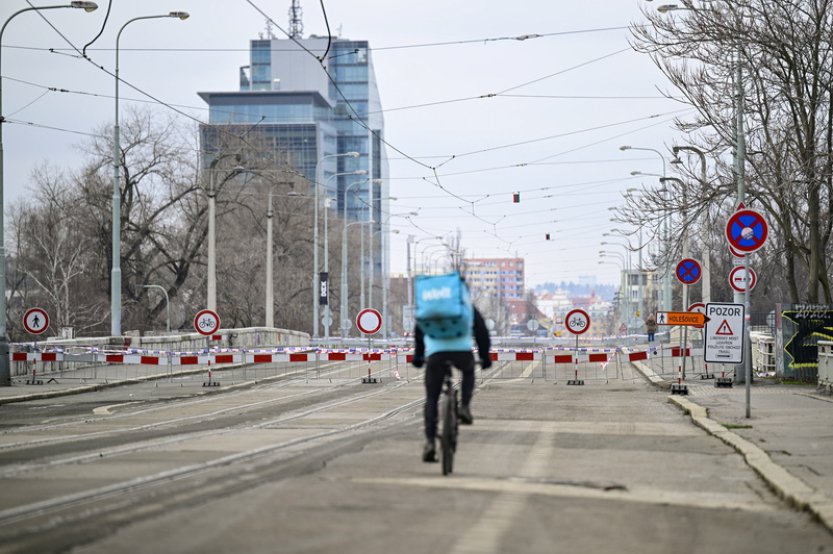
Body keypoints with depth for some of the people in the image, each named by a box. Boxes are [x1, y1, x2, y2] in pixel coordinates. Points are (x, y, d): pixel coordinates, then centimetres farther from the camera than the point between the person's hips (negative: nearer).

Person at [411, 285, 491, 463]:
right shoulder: (467, 306, 24)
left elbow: (418, 331, 30)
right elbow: (481, 331, 24)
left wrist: (417, 355, 38)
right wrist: (485, 356, 33)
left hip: (435, 353, 0)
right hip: (463, 351, 0)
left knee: (431, 399, 8)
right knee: (469, 372, 35)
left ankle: (430, 441, -7)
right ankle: (464, 407, 13)